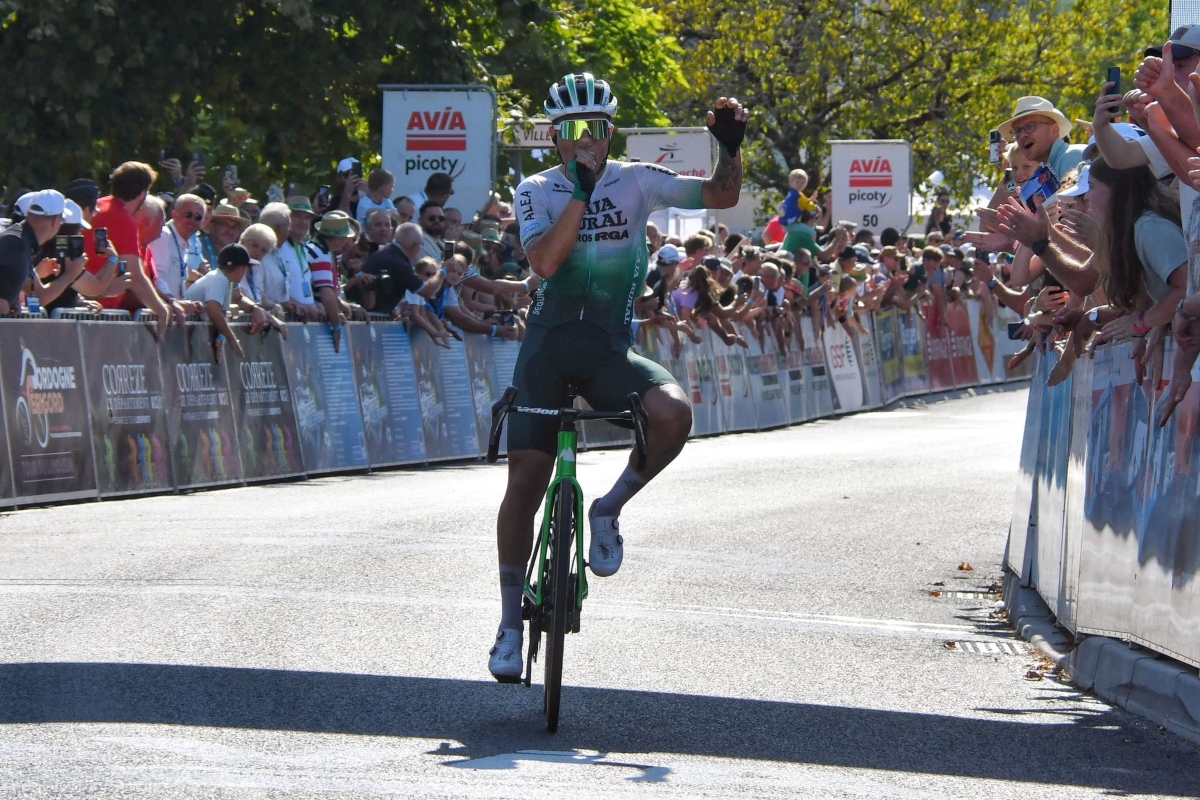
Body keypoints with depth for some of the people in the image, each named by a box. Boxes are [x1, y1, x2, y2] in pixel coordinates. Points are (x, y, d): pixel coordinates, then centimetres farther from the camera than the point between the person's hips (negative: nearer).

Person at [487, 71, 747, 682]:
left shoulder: (637, 182, 1)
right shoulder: (537, 191, -1)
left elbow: (719, 196, -6)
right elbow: (544, 262, -19)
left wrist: (730, 148, -25)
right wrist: (581, 191, -25)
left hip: (610, 346, 0)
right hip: (549, 343, 0)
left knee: (673, 413, -30)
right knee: (526, 481, -4)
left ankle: (609, 509, -4)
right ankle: (511, 622, 9)